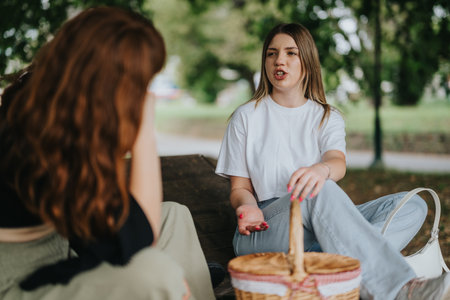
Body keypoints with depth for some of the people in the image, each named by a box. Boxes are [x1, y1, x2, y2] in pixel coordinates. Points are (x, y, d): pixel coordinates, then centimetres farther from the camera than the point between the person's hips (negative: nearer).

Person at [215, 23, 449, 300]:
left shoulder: (328, 118, 14)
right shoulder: (246, 117, 9)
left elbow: (338, 162, -9)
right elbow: (240, 187, 7)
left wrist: (322, 168, -35)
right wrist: (248, 206, -19)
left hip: (322, 225, 4)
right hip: (265, 230, -3)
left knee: (413, 205, -17)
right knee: (321, 192, -34)